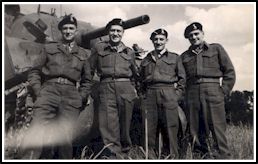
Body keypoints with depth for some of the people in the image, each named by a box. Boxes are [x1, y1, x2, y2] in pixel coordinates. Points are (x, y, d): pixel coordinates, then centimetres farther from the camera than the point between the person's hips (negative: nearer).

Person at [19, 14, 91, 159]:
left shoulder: (83, 54, 20)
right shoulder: (49, 49, 19)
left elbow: (87, 80, 19)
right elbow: (34, 72, 16)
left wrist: (81, 98, 6)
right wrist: (38, 92, 1)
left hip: (71, 94, 1)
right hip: (49, 90, -1)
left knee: (65, 136, -5)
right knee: (38, 129, -18)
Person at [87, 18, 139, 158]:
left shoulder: (129, 52, 17)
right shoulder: (99, 47, 11)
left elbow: (134, 73, 28)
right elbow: (90, 69, 12)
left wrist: (133, 88, 17)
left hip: (125, 88, 2)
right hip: (106, 88, -2)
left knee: (125, 122, 6)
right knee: (108, 123, -11)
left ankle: (124, 152, 23)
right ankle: (115, 155, -9)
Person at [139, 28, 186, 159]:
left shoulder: (175, 58, 12)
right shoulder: (146, 59, 19)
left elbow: (182, 78, 10)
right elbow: (141, 80, 23)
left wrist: (177, 94, 0)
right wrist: (145, 93, 11)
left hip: (168, 96, -2)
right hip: (150, 97, 2)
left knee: (170, 128, -4)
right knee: (150, 128, 0)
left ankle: (173, 156, 6)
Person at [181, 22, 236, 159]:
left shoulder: (216, 49, 11)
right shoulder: (184, 56, 18)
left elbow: (229, 71, 7)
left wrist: (223, 90, -2)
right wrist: (183, 94, 4)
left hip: (213, 92, -3)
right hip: (192, 95, 3)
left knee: (217, 128, -7)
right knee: (196, 131, 4)